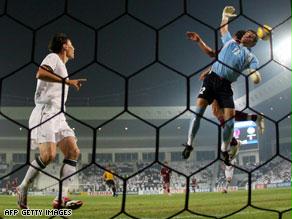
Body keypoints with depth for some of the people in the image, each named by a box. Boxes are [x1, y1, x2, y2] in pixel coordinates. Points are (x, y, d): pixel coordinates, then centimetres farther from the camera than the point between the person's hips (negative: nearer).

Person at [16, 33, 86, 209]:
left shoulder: (62, 66, 28)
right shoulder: (53, 57, 2)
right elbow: (40, 73, -19)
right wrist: (67, 81, -18)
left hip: (58, 115, 9)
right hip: (45, 112, -9)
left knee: (74, 152, -7)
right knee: (48, 155, -21)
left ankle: (62, 198, -12)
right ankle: (23, 188, -2)